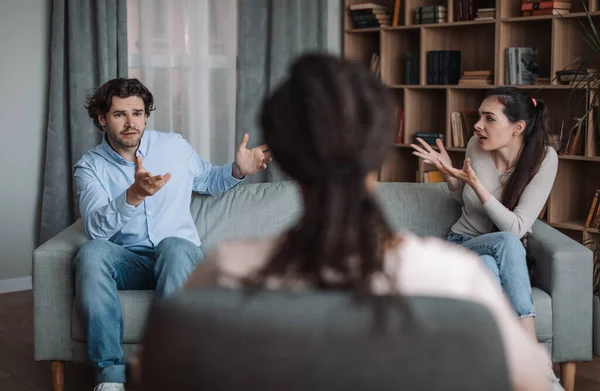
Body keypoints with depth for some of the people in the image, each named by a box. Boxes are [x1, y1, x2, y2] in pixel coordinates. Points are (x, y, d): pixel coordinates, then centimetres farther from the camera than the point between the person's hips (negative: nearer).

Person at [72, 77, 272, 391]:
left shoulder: (174, 147, 6)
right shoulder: (89, 167, -1)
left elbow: (208, 180, 25)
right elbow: (96, 228, -18)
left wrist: (238, 170, 2)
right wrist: (134, 195, -36)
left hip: (180, 253, 0)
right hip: (128, 261, 0)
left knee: (173, 246, -37)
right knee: (92, 252, -34)